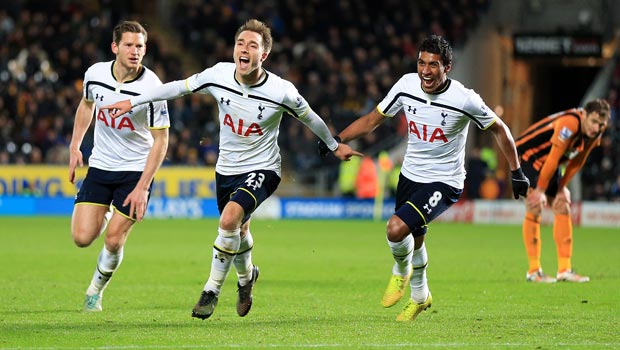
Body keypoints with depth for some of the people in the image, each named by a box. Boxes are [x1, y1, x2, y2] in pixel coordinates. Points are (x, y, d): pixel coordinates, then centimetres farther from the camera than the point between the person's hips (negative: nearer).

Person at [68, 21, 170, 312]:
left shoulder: (151, 88, -20)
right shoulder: (95, 74, -8)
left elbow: (161, 140, -15)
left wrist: (142, 187, -18)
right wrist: (75, 146, 12)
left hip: (136, 170, -3)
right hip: (100, 166, 3)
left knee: (114, 242, -7)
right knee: (82, 238, -7)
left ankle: (96, 290, 22)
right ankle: (106, 215, 28)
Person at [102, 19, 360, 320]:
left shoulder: (281, 91, -20)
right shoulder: (219, 74, -13)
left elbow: (309, 117, -1)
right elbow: (180, 87, 2)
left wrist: (335, 146, 15)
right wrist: (133, 101, 4)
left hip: (261, 169, -4)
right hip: (227, 168, 4)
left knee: (229, 219, -28)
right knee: (238, 233, 19)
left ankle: (212, 290, -14)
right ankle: (246, 277, 53)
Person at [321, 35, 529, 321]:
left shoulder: (464, 100, -20)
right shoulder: (406, 85, -10)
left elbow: (499, 129, -4)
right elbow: (372, 120, 3)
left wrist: (516, 172, -1)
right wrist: (337, 140, -8)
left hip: (444, 182, -5)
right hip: (410, 176, 5)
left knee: (396, 229, -23)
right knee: (414, 241, 19)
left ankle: (401, 270, 10)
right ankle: (420, 297, 46)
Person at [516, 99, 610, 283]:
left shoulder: (594, 133, -8)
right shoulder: (570, 123, -34)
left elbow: (577, 162, 3)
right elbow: (553, 158, -30)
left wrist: (562, 187, 1)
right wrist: (540, 190, -24)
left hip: (550, 166, 8)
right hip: (528, 156, -8)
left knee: (562, 208, 2)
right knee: (535, 209, -15)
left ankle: (564, 270, 3)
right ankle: (533, 271, -13)